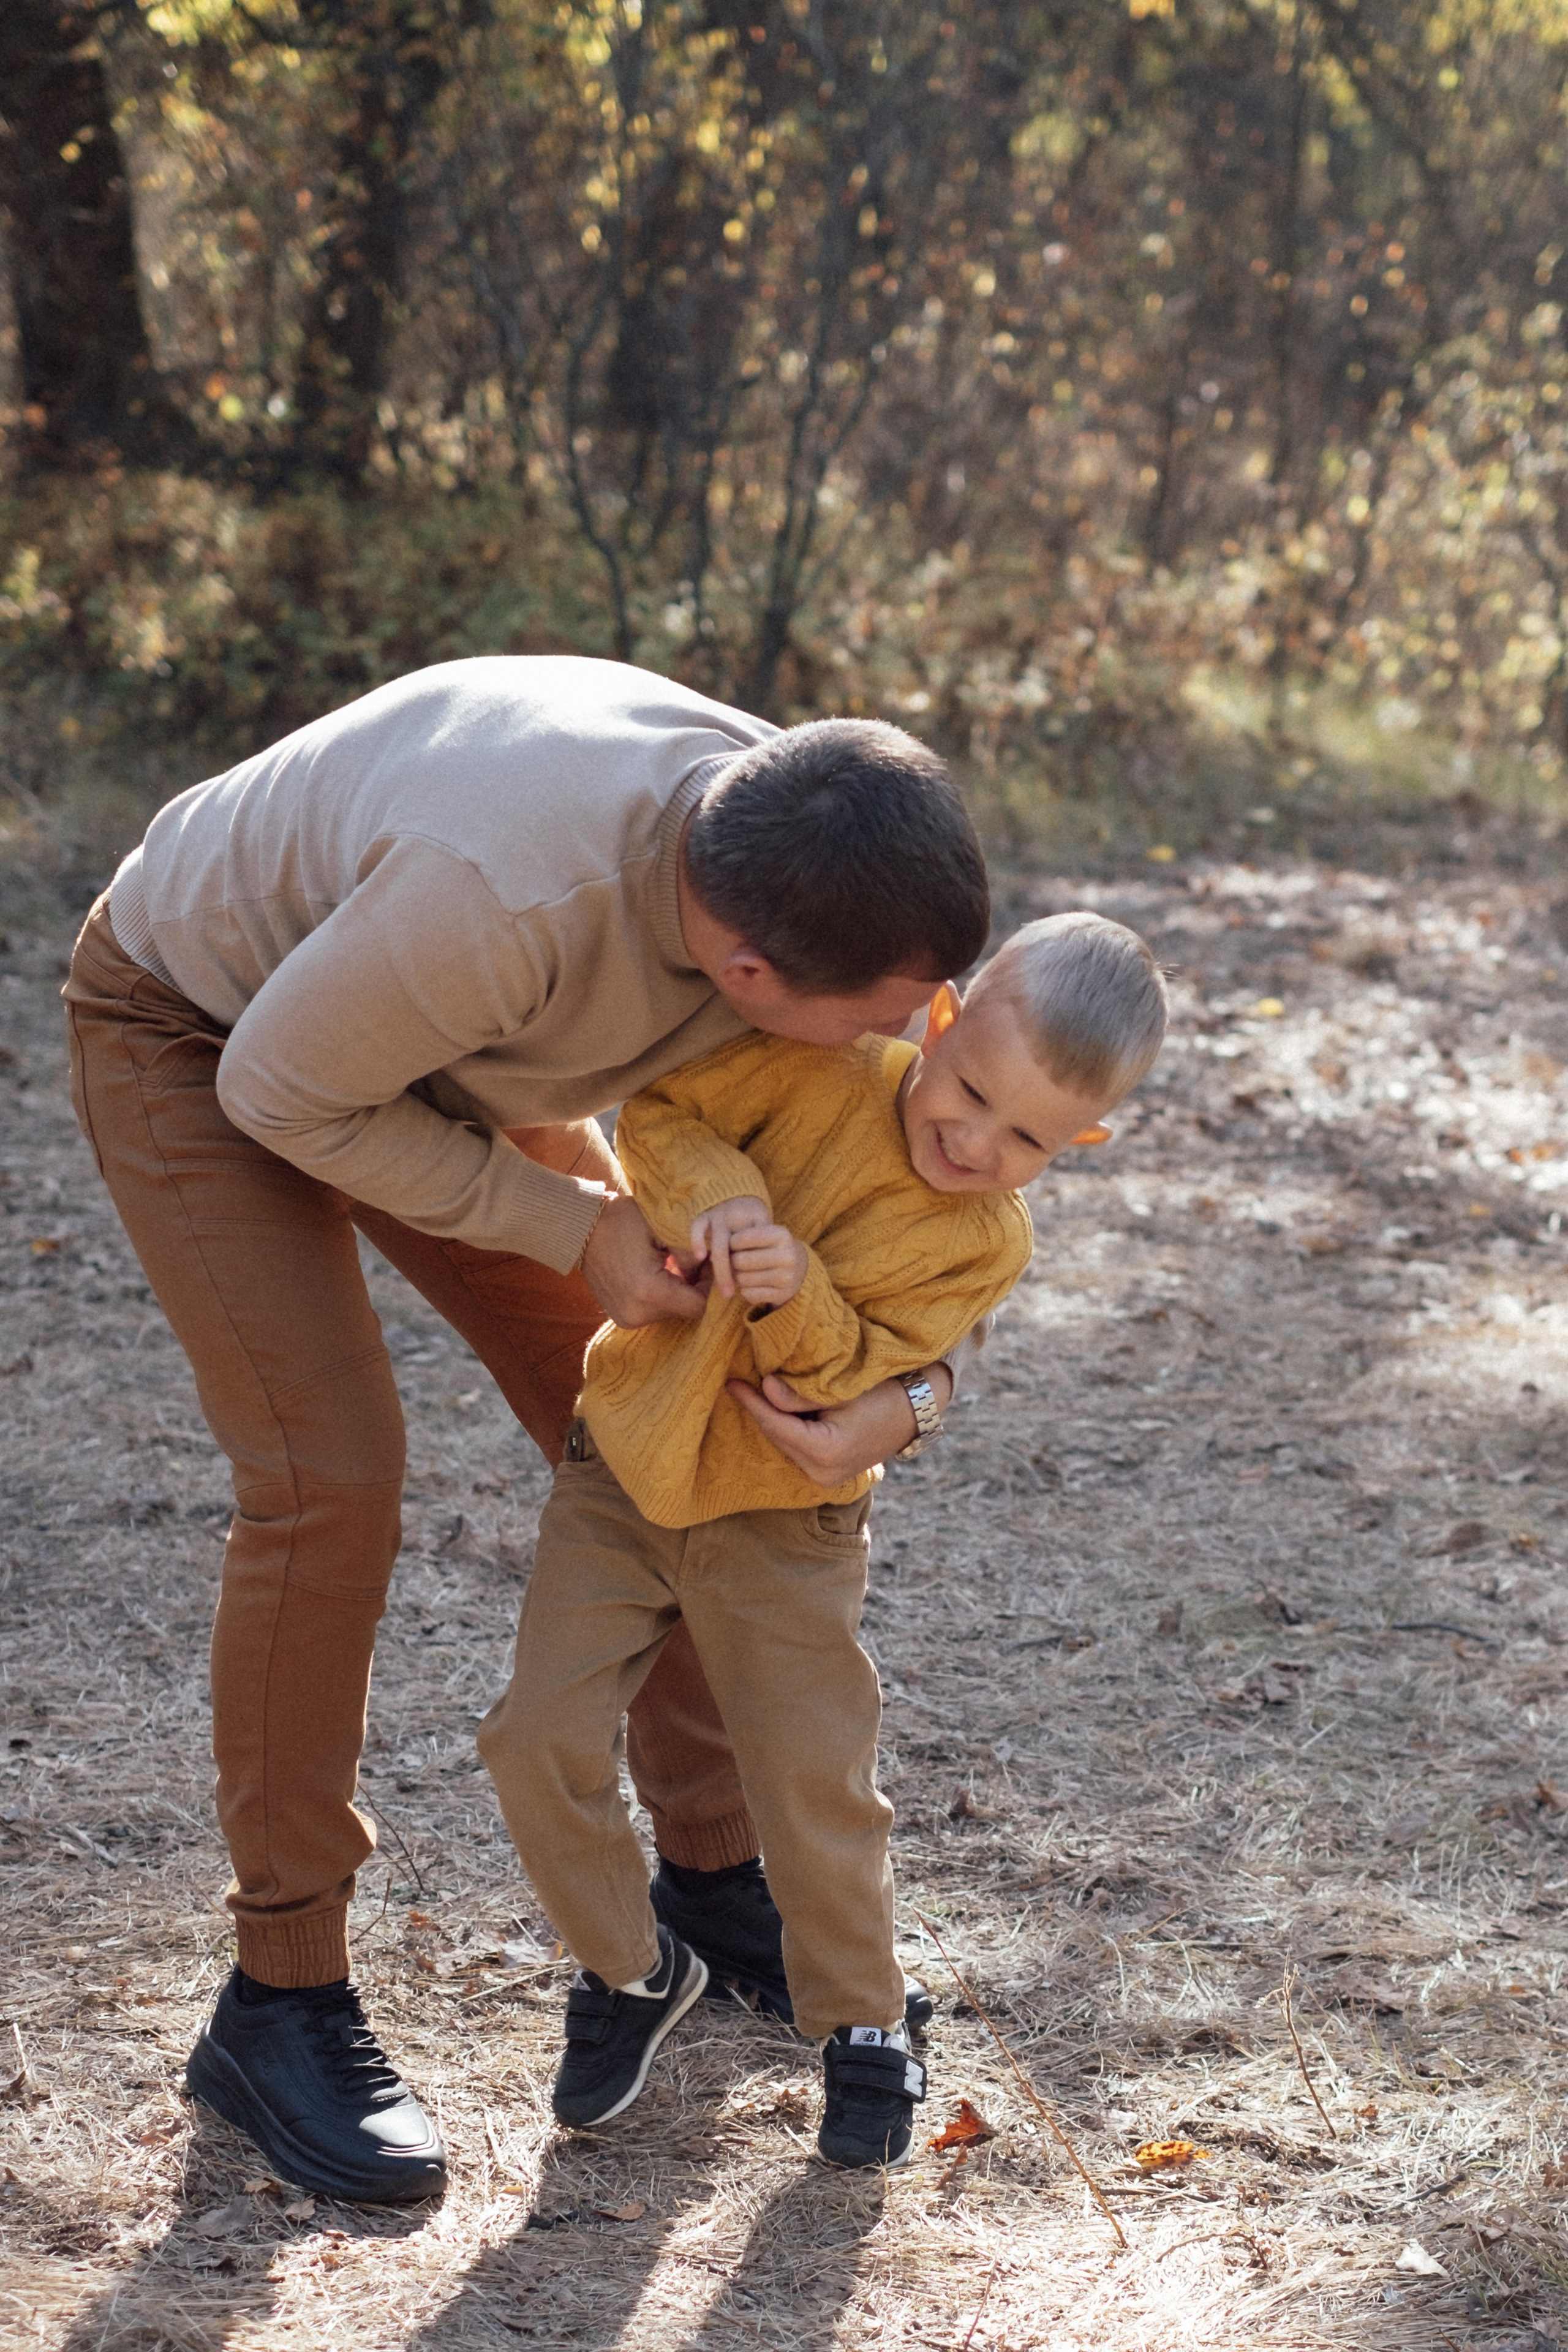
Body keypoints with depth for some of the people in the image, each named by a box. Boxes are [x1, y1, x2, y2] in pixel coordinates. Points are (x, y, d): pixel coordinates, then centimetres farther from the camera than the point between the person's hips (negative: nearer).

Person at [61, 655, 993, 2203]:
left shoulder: (813, 863, -25)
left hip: (439, 1046, 7)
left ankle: (712, 1870, 25)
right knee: (326, 1479, -18)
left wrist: (910, 1383, -24)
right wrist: (576, 1227, -25)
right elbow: (282, 1092, -28)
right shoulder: (508, 891, -46)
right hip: (199, 1035, -6)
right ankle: (280, 1999, -3)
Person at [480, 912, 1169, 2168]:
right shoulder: (821, 1072, -16)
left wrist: (798, 1298, -37)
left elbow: (855, 1380, -19)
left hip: (781, 1519, -1)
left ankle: (862, 2025, 23)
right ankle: (632, 1969, 20)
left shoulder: (984, 1243, -14)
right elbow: (661, 1110, -13)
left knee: (816, 1781, -2)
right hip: (626, 1463, 1)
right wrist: (714, 1193, -31)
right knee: (542, 1740, -5)